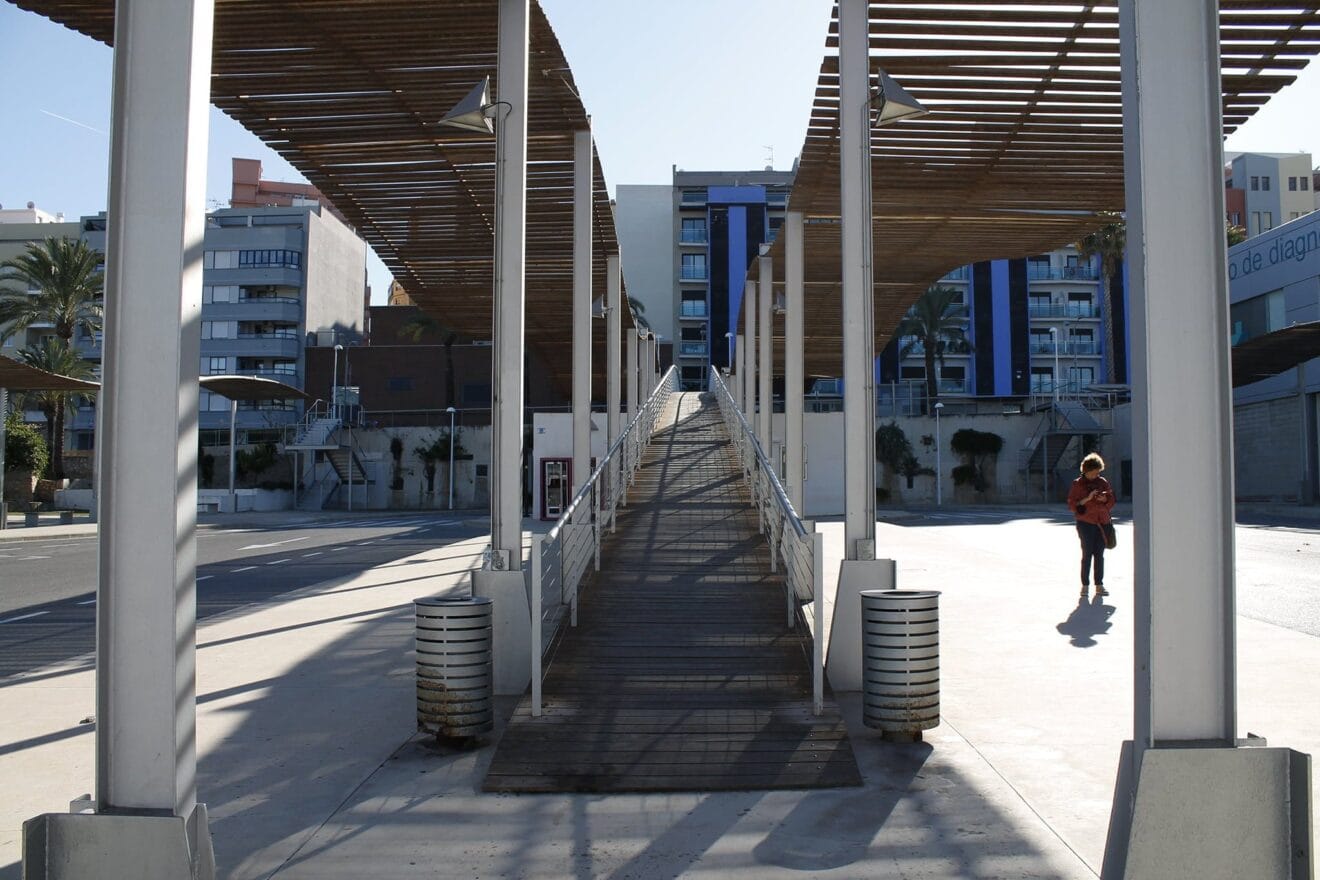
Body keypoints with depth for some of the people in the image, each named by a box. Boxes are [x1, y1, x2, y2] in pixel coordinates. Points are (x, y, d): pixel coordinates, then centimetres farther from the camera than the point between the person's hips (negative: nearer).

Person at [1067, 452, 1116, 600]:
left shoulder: (1103, 482, 10)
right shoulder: (1078, 484, -1)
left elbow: (1112, 501, 16)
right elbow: (1072, 505, -4)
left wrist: (1104, 499, -6)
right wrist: (1087, 498, -16)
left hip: (1101, 523, 4)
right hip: (1086, 523, -4)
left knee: (1099, 555, 5)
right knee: (1087, 554, -4)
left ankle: (1099, 585, 11)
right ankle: (1085, 585, 2)